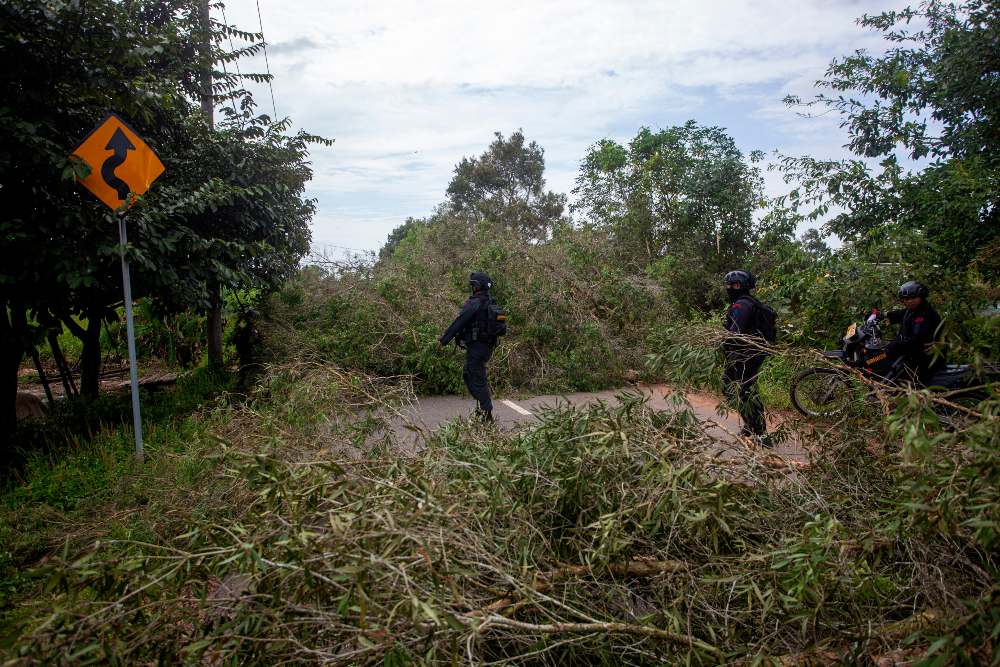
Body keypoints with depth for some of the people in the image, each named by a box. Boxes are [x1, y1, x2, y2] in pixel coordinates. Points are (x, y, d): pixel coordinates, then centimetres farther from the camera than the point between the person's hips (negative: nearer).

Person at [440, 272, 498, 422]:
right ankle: (482, 405, 24)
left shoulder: (474, 304, -17)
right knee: (468, 374, 22)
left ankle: (486, 414, 0)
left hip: (476, 347, -9)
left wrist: (444, 339, -8)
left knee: (478, 379, -2)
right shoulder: (491, 303, 10)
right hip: (488, 346, 9)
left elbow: (458, 322, -15)